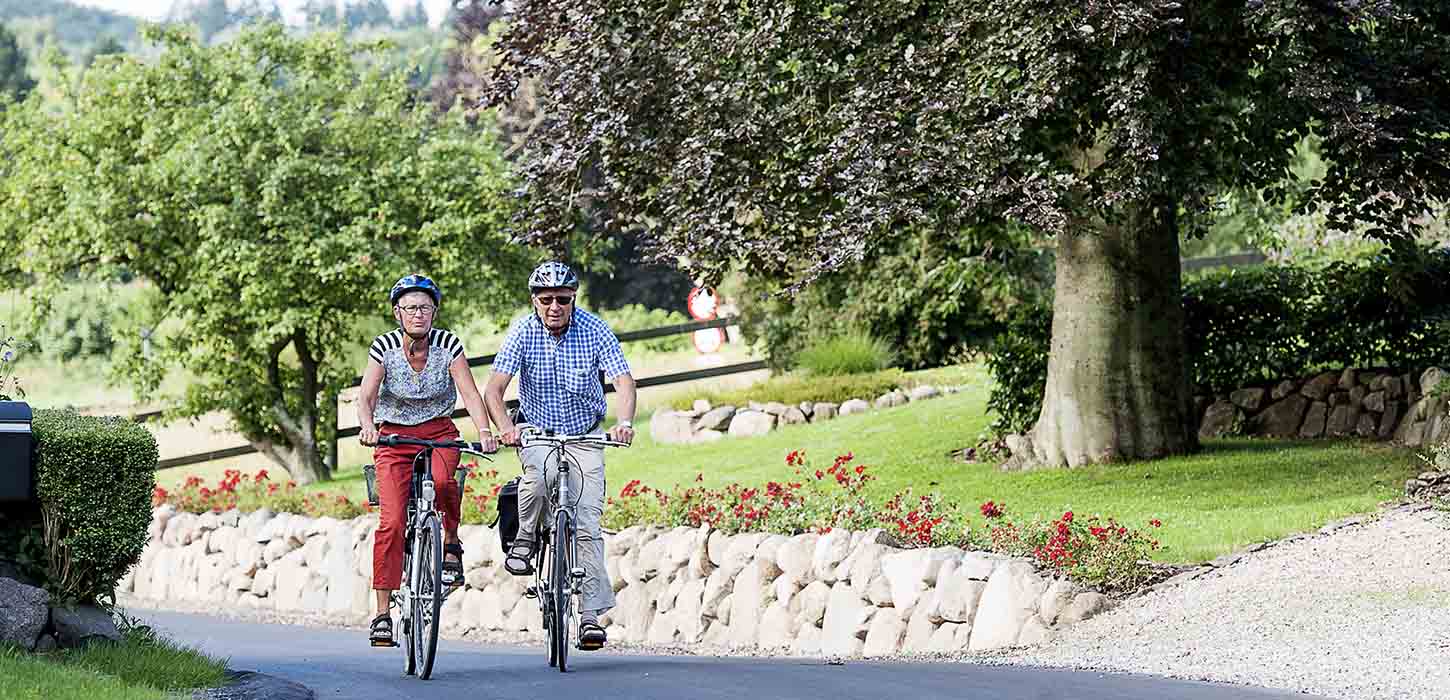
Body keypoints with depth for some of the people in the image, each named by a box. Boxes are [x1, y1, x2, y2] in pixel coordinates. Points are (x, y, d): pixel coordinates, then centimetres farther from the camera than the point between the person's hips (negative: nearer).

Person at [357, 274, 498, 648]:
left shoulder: (449, 344, -11)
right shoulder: (384, 347, -11)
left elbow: (470, 393, -18)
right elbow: (366, 397, -19)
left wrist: (484, 431, -36)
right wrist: (367, 428, -41)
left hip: (438, 432, 0)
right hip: (393, 435, 0)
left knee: (441, 480, -35)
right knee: (391, 522, -14)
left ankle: (451, 542, -4)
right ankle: (382, 613, -10)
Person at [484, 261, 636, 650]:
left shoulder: (594, 330, -15)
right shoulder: (523, 332, -15)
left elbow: (624, 381, -21)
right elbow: (493, 390, -20)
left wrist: (625, 422, -41)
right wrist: (505, 428, -40)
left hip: (585, 434, 1)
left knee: (588, 523, -11)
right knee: (541, 473, -36)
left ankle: (591, 614, -8)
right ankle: (524, 538, -9)